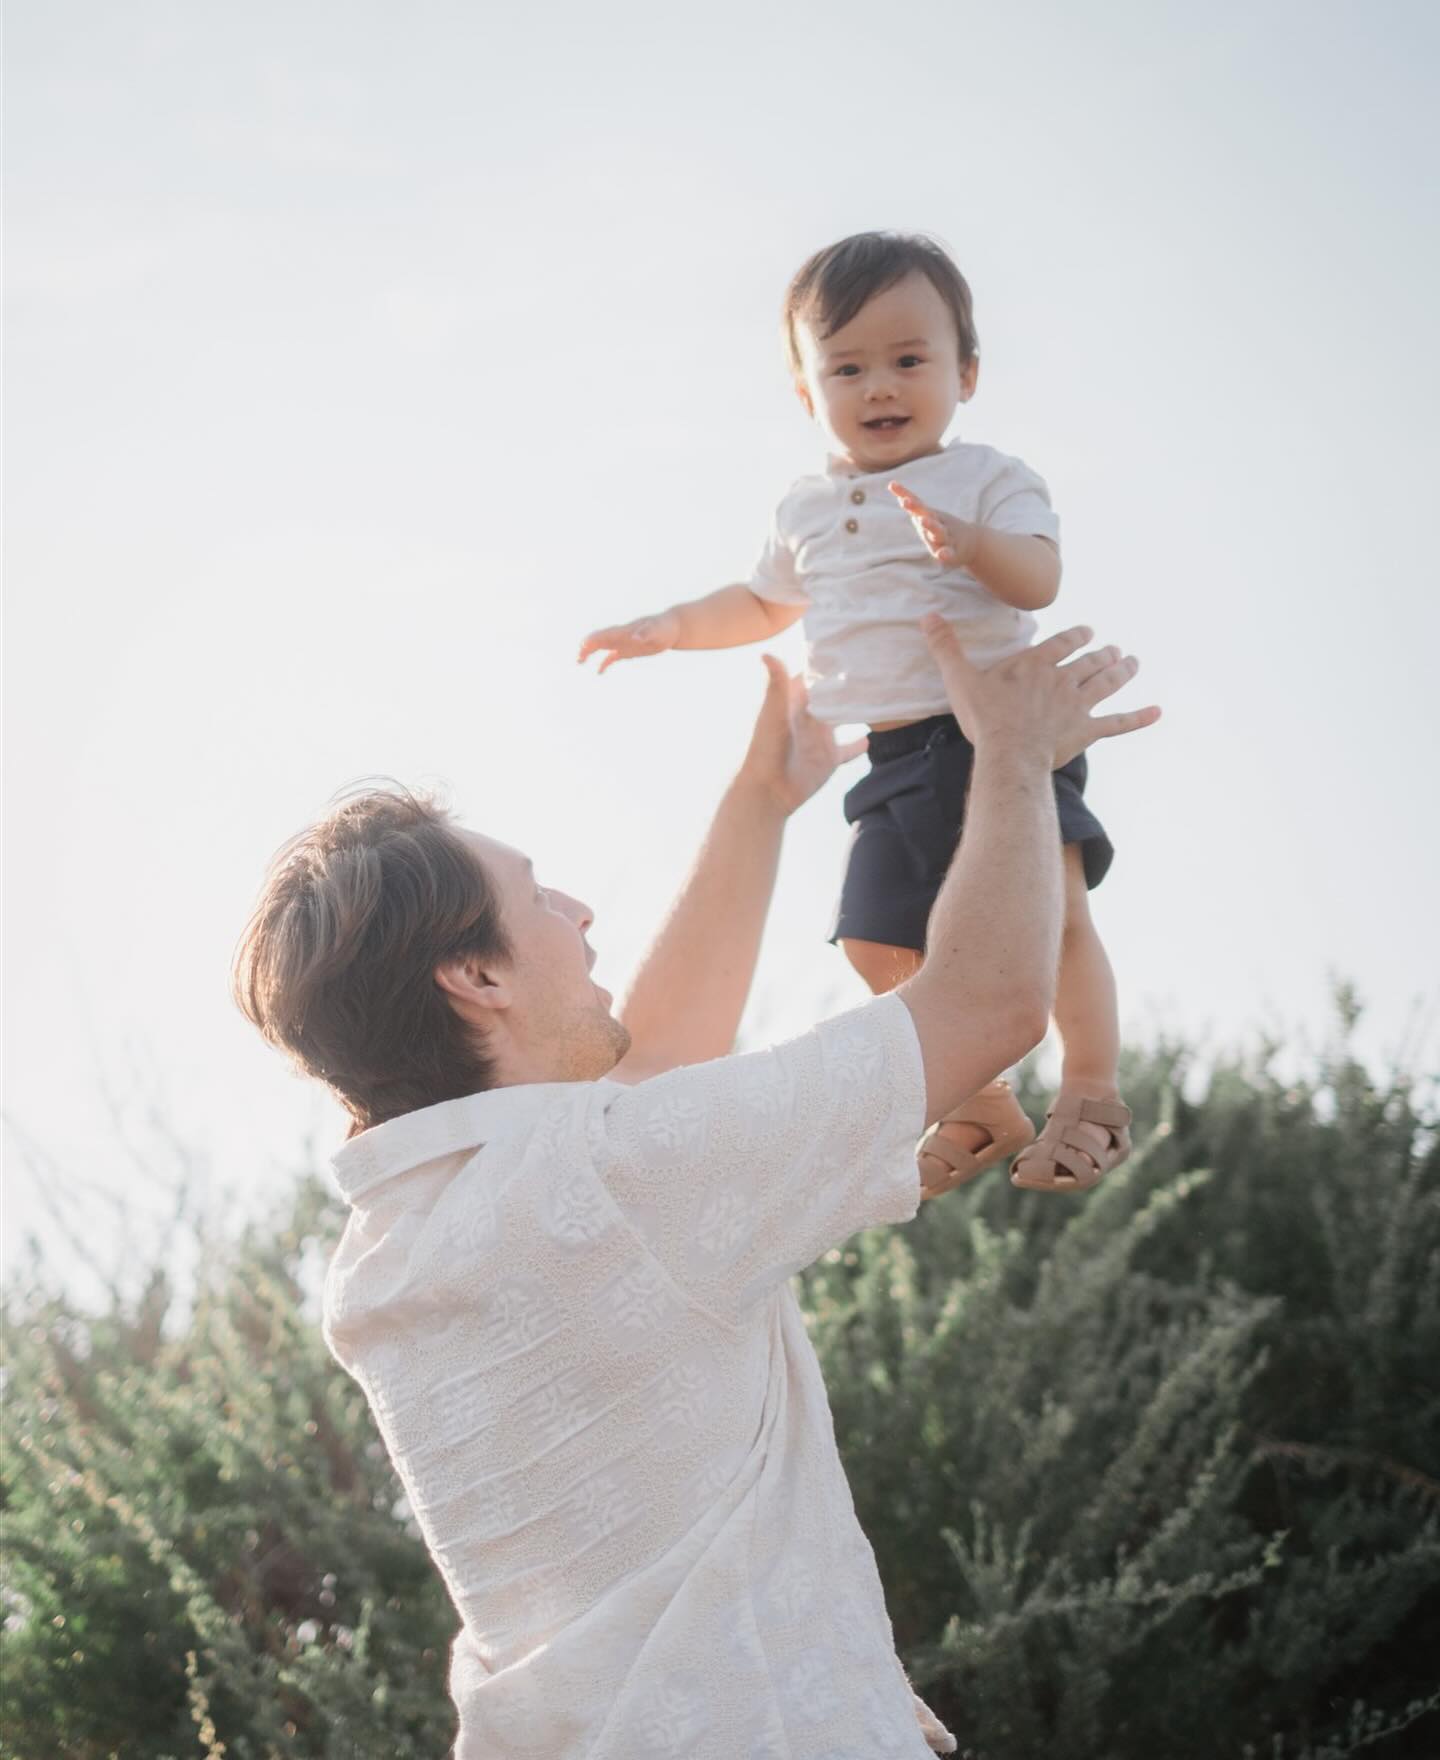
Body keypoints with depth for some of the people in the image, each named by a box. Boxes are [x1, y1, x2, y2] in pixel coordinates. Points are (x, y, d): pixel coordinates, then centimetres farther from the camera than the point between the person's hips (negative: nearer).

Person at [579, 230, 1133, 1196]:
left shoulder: (987, 480, -3)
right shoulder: (810, 511, 15)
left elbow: (1040, 576, -19)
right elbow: (768, 601, 33)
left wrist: (973, 544, -38)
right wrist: (673, 626, 23)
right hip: (896, 762, 6)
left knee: (1052, 904, -21)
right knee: (886, 950, 5)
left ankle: (1093, 1094, -6)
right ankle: (981, 1110, 21)